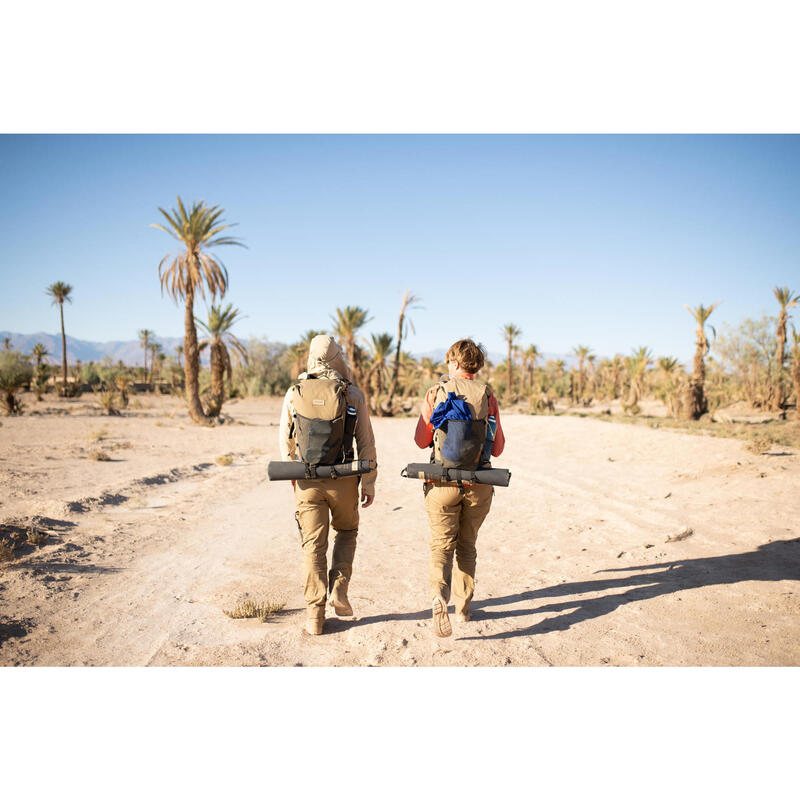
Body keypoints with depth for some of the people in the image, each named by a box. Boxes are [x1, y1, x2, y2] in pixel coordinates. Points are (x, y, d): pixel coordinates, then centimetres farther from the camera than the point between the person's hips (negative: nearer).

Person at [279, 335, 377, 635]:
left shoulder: (294, 393, 0)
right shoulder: (353, 394, -5)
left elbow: (285, 439, 8)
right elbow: (366, 443, -3)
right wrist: (369, 483, 5)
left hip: (307, 480, 1)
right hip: (343, 479, -1)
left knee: (313, 545, 8)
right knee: (346, 531, 24)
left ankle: (315, 615, 11)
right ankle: (339, 588, 9)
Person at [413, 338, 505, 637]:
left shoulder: (435, 393, -3)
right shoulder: (487, 396, -1)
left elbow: (421, 440, 2)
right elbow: (498, 448, 3)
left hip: (442, 483, -2)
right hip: (478, 484, 2)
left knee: (442, 547, 4)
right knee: (466, 546, 18)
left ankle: (440, 600, -19)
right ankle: (463, 607, 28)